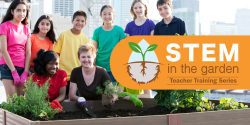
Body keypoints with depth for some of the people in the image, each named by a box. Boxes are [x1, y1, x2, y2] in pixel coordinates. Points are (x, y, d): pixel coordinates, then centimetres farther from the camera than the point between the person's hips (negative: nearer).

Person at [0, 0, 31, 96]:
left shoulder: (26, 28, 12)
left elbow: (28, 52, 6)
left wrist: (25, 72, -5)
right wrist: (14, 71, -13)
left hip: (23, 68, 5)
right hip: (8, 67, -5)